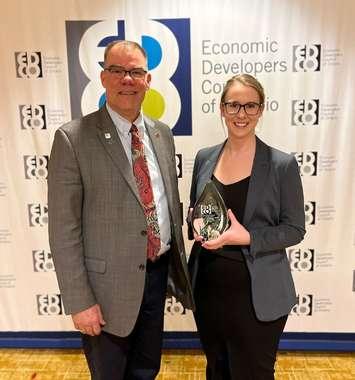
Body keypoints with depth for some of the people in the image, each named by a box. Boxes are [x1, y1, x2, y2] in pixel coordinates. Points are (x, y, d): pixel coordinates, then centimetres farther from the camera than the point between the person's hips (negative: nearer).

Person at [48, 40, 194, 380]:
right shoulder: (73, 139, -14)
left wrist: (178, 265, 14)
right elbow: (63, 230, -14)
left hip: (158, 272, 5)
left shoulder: (162, 134, 4)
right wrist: (80, 302, -13)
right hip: (109, 284, -4)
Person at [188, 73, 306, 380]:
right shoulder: (205, 158, 2)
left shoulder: (282, 164, -10)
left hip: (256, 294, -3)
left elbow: (294, 229, -7)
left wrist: (247, 238, -22)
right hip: (208, 288, 4)